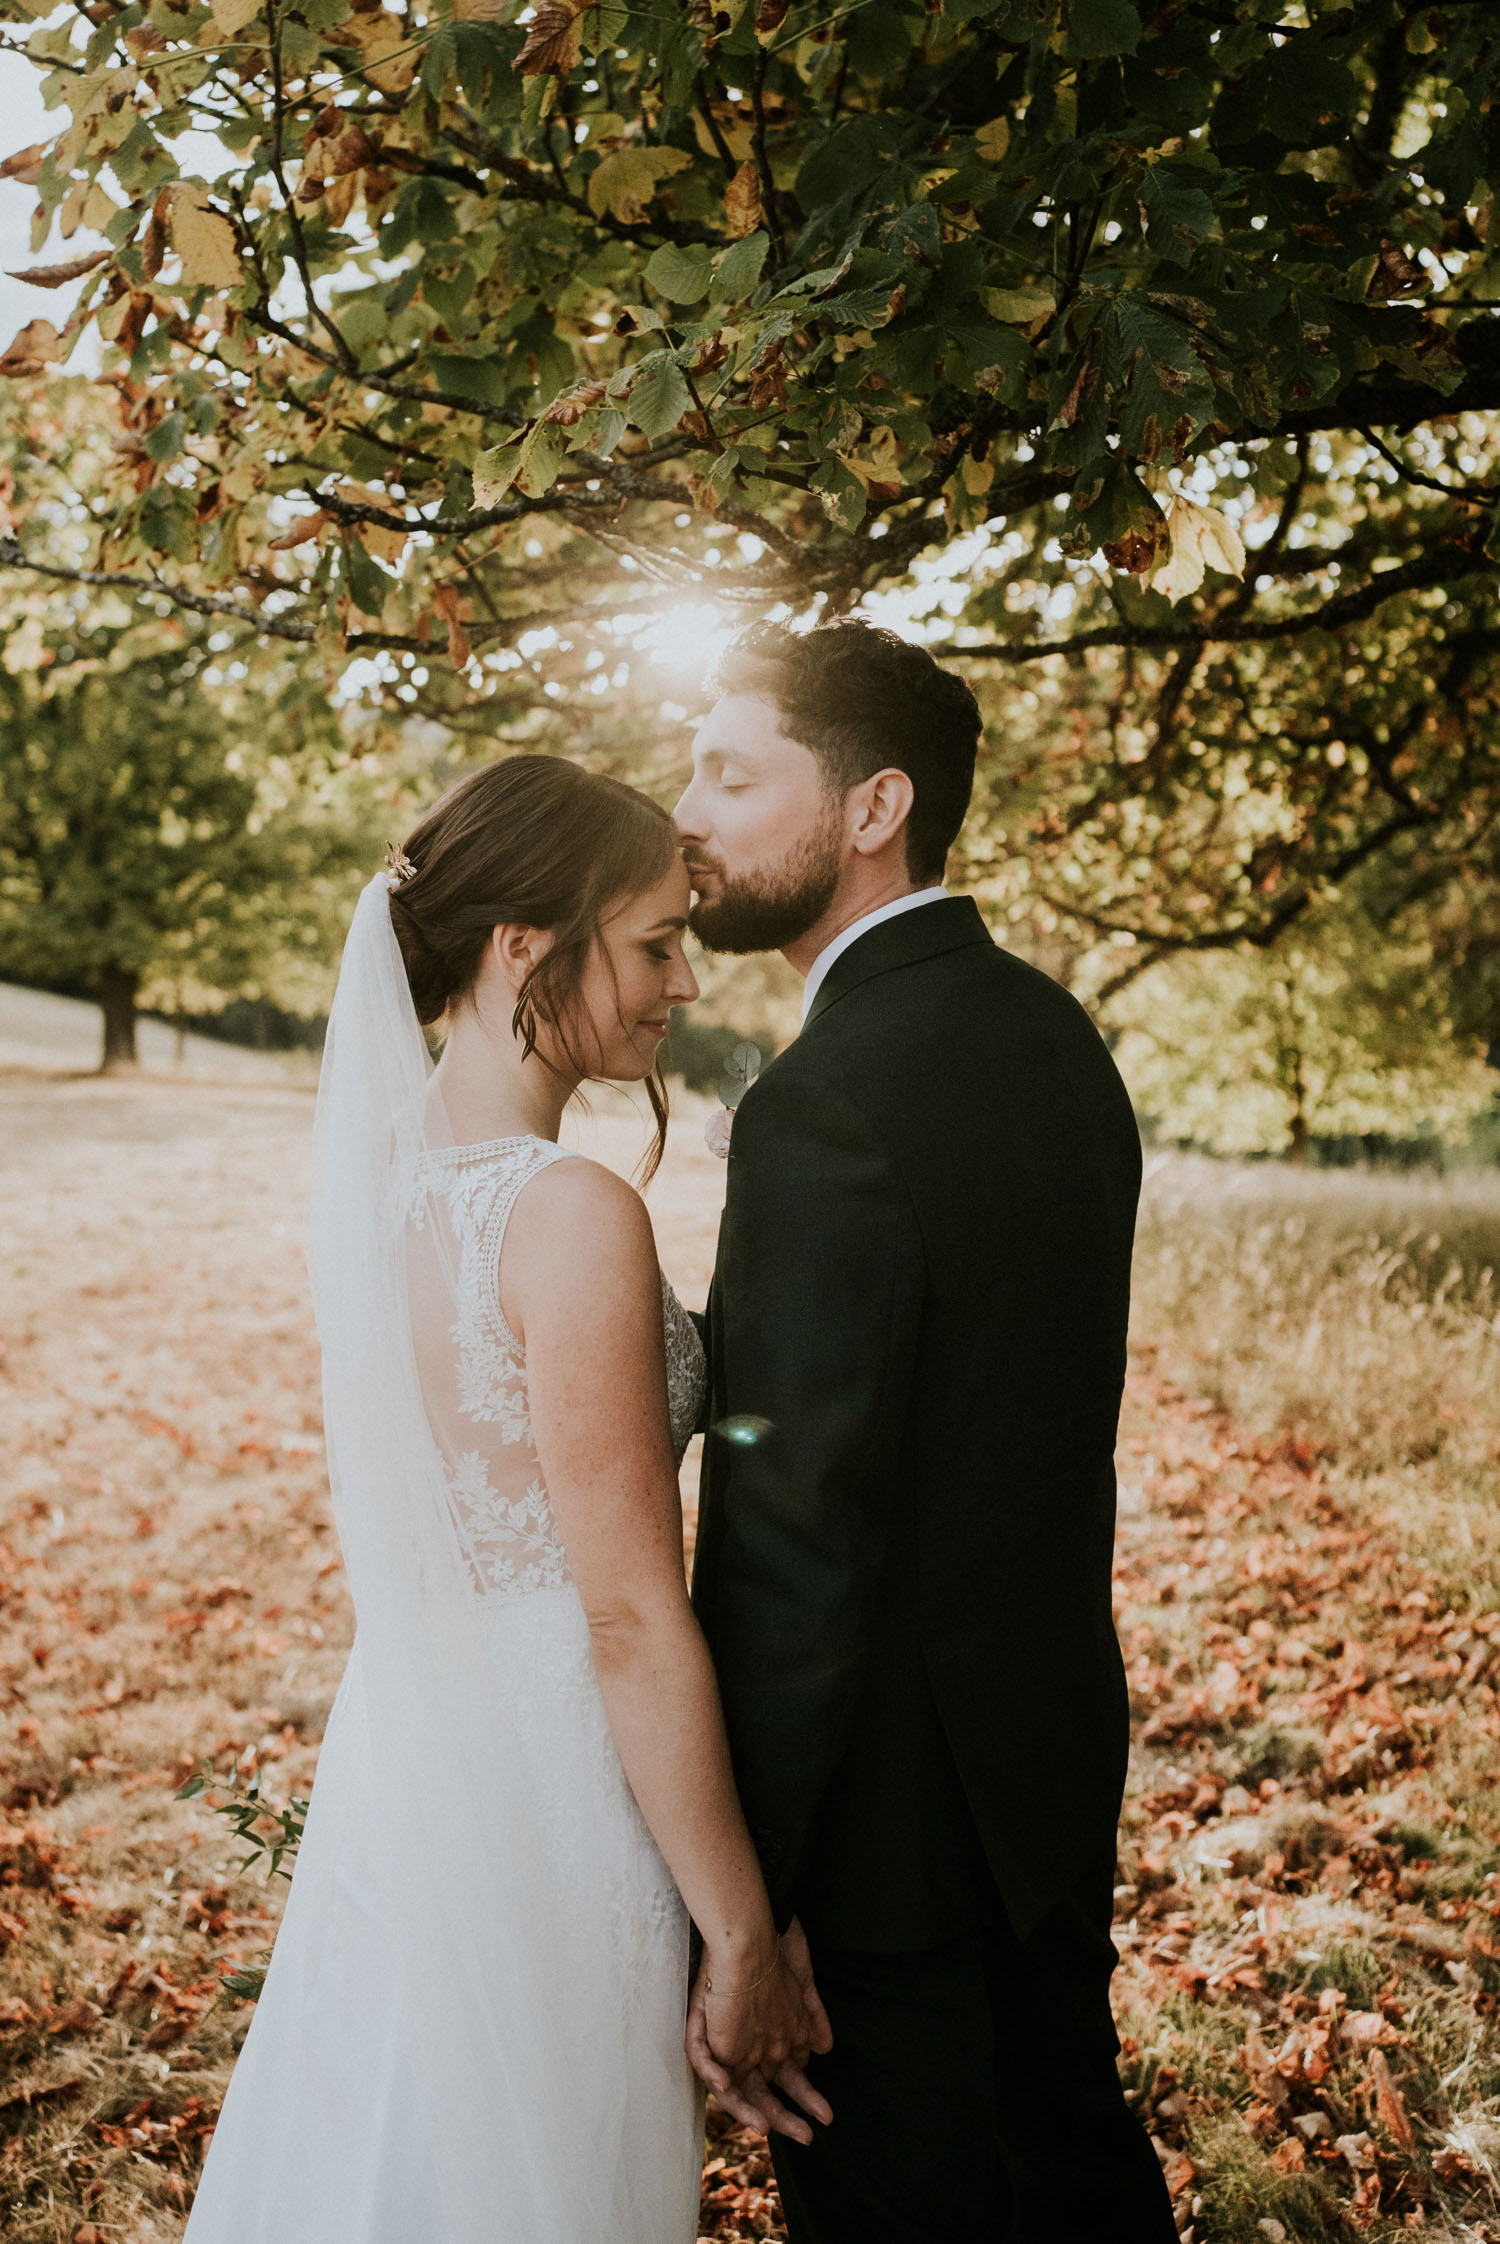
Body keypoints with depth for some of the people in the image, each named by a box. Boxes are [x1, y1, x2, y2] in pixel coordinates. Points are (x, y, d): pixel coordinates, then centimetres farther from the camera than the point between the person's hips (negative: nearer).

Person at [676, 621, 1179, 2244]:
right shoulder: (1057, 1035, 2)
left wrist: (729, 1904, -18)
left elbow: (791, 1553, -26)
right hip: (1058, 1754, 8)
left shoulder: (826, 1105, -26)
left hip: (896, 1813, -8)